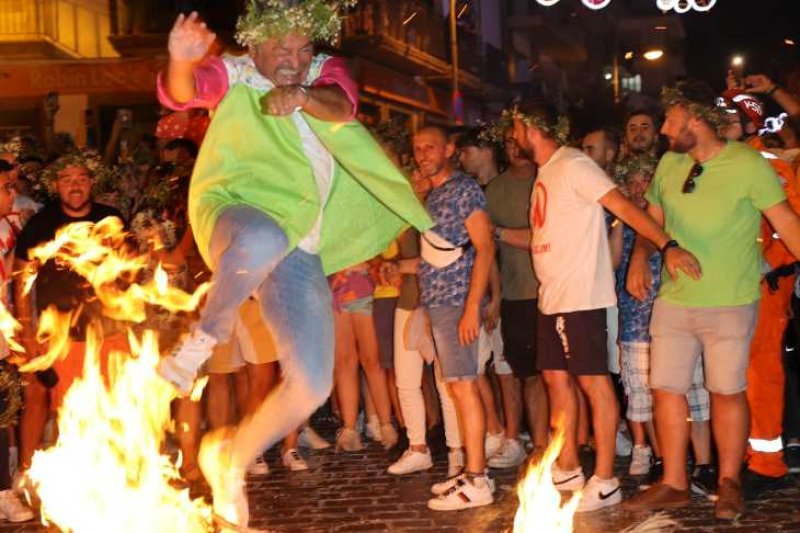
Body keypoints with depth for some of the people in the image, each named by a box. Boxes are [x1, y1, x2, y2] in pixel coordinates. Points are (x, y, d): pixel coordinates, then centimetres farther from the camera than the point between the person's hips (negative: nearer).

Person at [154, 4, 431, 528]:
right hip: (233, 215, -4)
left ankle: (231, 459, 21)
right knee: (263, 240, -44)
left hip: (301, 251, 4)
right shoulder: (234, 76, 4)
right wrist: (181, 62, -41)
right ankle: (205, 338, -19)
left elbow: (342, 108, -9)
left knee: (311, 387, -3)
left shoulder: (326, 73, 14)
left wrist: (302, 97, -32)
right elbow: (182, 93, -17)